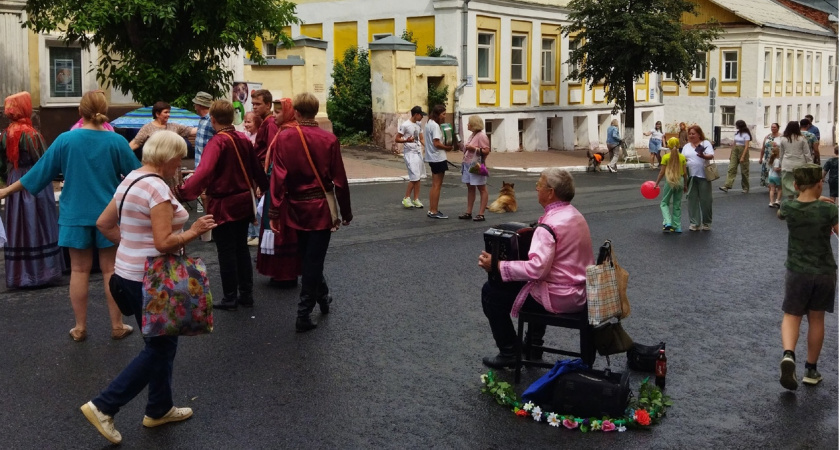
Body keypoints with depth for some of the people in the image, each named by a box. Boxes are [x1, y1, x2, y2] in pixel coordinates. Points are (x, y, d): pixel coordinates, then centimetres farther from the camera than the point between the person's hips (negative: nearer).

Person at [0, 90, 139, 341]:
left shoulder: (65, 140, -7)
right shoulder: (116, 141, -8)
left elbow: (40, 171, 0)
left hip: (76, 215, 1)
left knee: (79, 271, 8)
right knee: (110, 270, 6)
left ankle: (80, 328, 15)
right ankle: (117, 326, 12)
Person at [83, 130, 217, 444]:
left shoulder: (131, 180, 8)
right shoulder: (157, 188, -21)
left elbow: (103, 224, 14)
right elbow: (164, 243, -26)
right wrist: (194, 232, -13)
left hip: (130, 272, 10)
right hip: (150, 279, -10)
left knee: (162, 343, 19)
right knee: (159, 348, 3)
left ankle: (160, 409, 28)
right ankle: (103, 406, 4)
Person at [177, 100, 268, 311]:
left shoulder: (217, 142, -19)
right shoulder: (243, 139, 2)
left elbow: (204, 172, -34)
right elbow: (256, 167, 10)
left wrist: (184, 191, -43)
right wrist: (265, 186, 25)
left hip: (223, 205, -7)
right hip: (243, 201, 7)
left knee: (226, 252, 3)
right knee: (242, 248, 15)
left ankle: (230, 298, 11)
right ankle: (246, 294, 21)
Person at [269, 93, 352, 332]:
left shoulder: (284, 138, -7)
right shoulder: (328, 139, -9)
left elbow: (278, 178, -11)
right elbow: (340, 180, -7)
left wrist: (275, 213, -6)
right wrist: (346, 212, 4)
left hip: (297, 207, 2)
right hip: (321, 207, -2)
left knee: (308, 257, 21)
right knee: (314, 260, 4)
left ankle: (323, 297, 37)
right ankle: (303, 315, 6)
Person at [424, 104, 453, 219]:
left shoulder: (429, 123, 12)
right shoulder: (435, 126, -18)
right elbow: (437, 143, -25)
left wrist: (445, 145, 7)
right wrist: (447, 148, -10)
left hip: (432, 158, 10)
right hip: (438, 158, -10)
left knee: (434, 185, 16)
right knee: (437, 185, -5)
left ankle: (432, 210, 21)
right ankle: (434, 212, -2)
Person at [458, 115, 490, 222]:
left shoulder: (481, 136, -12)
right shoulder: (472, 135, 15)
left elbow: (486, 151, -18)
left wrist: (474, 148, -22)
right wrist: (465, 147, 10)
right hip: (468, 164, 9)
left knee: (482, 189, -1)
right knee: (470, 188, 12)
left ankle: (481, 214, -1)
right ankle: (468, 212, 16)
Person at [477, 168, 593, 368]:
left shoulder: (550, 225, -23)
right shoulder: (574, 215, 7)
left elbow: (536, 269, -33)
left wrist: (496, 265, -25)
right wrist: (534, 234, 22)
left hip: (559, 298, -10)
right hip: (581, 292, 10)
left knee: (491, 292, 1)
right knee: (535, 284, 37)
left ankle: (508, 353, 10)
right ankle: (534, 344, 36)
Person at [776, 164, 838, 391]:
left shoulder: (788, 208, -7)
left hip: (797, 272, 0)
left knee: (792, 316, 10)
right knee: (817, 319, 14)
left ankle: (788, 354, -18)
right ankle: (811, 370, 23)